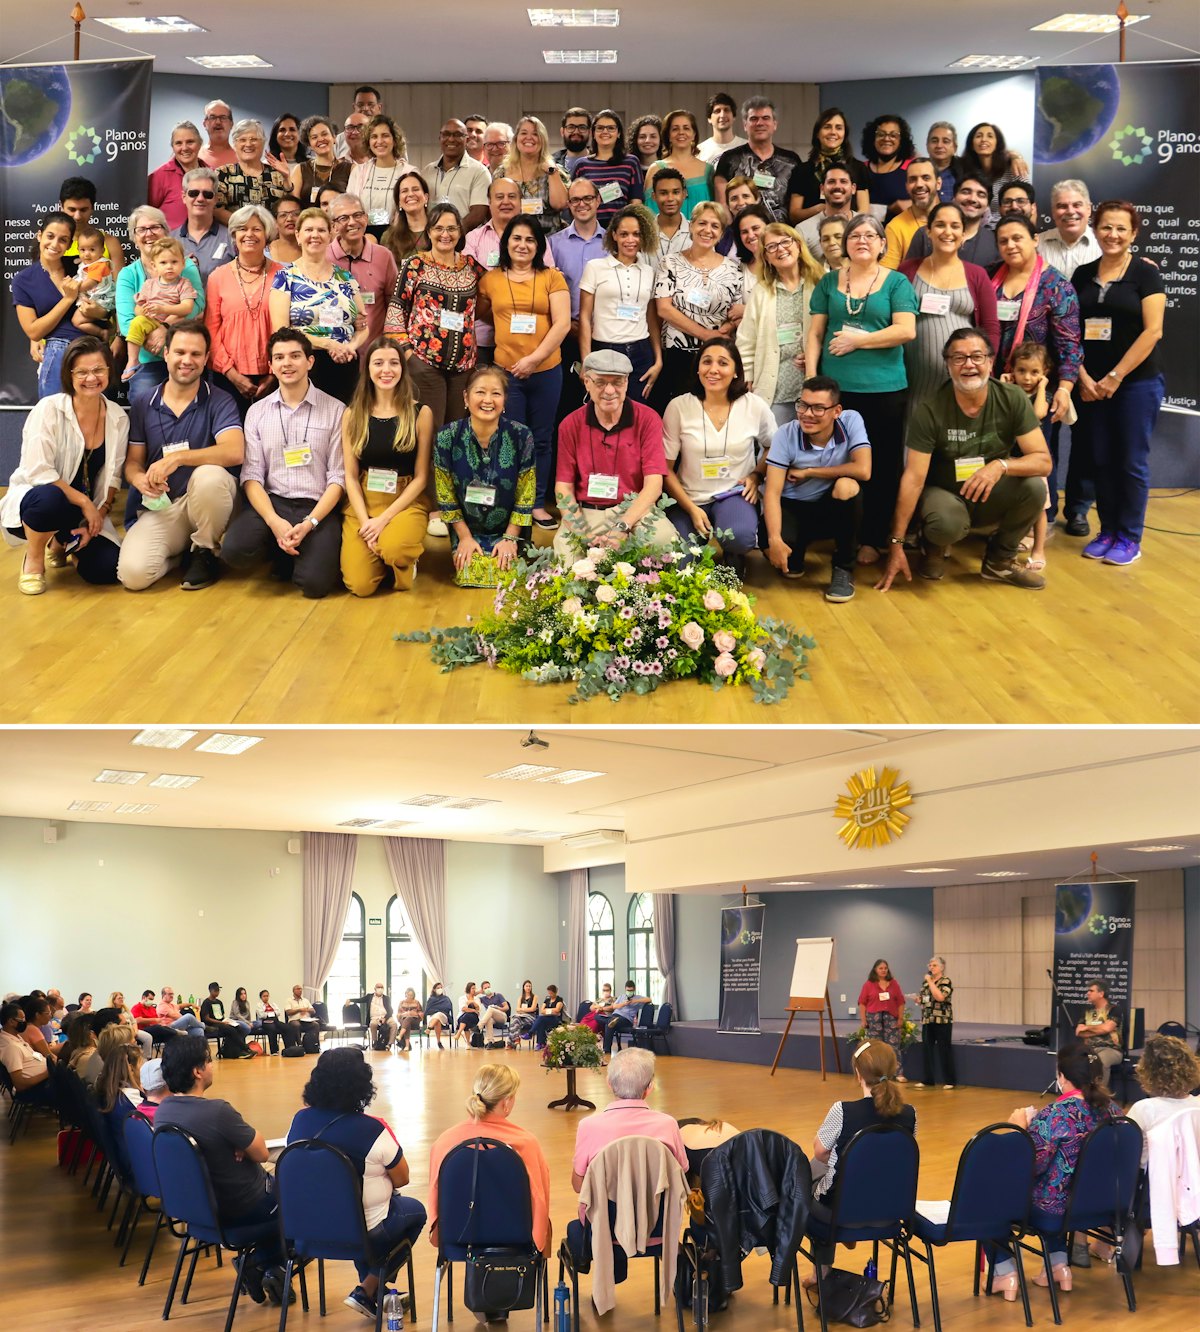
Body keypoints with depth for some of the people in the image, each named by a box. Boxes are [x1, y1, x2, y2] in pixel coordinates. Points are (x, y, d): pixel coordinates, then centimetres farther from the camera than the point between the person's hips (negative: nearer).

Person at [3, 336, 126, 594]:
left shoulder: (118, 418, -1)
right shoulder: (49, 409, -15)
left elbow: (112, 477, 2)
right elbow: (38, 471, -21)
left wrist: (100, 514, -14)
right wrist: (84, 501, -24)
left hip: (87, 512, 5)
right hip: (35, 502, -4)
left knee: (108, 569, -19)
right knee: (50, 496, -41)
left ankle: (61, 544, 18)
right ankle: (33, 561, -8)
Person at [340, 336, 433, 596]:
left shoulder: (420, 413, -2)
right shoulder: (353, 415, 3)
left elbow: (421, 477, -3)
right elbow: (351, 476, 2)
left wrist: (384, 519, -13)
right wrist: (365, 521, -13)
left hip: (406, 502, -2)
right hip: (362, 503, 2)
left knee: (393, 549, -36)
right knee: (360, 586, -17)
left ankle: (405, 563, 2)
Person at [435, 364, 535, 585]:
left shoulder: (521, 436, -15)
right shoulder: (447, 437, -13)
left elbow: (525, 496, -8)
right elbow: (446, 496, -5)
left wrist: (510, 538, -10)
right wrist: (465, 537, -6)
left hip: (508, 528, 0)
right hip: (467, 528, 0)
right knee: (469, 574, -20)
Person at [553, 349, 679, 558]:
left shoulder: (648, 420, -1)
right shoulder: (571, 425, 5)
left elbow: (654, 483, -9)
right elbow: (563, 487, 4)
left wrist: (622, 527, -24)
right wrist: (582, 533, -16)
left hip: (635, 511, 0)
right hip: (585, 512, 0)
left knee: (663, 537, -33)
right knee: (565, 548, -32)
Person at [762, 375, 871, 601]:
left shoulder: (851, 422, -16)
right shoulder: (785, 434, -16)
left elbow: (863, 470, -28)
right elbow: (772, 492, -18)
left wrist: (808, 472, -20)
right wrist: (774, 539, -33)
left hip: (837, 509, 1)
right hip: (792, 507, -1)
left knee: (847, 485, -34)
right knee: (774, 548, -33)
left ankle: (844, 568, -13)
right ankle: (794, 558, 10)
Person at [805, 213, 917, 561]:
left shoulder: (896, 282, 4)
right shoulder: (829, 282, 11)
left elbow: (906, 330, -8)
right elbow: (815, 333, 8)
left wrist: (857, 340, -9)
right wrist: (811, 378, -2)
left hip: (885, 388, -2)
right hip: (835, 387, 2)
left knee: (882, 466, 3)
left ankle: (873, 540, 13)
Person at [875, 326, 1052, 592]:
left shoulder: (1013, 399, -14)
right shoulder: (930, 411, -20)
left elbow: (1043, 460, -16)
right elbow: (913, 478, -20)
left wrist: (1001, 465, -38)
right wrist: (896, 545, -23)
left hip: (992, 496, 3)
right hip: (945, 494, -3)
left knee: (1033, 487, -27)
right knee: (946, 524, -37)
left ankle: (999, 560, 0)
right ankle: (932, 547, 4)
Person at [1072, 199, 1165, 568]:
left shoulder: (1145, 273, -5)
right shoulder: (1083, 275, 8)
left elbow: (1152, 331, -11)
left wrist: (1116, 377, -13)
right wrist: (1083, 376, -5)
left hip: (1137, 382, -4)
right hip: (1092, 384, 4)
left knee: (1131, 462, 0)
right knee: (1101, 460, 7)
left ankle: (1130, 538, 10)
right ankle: (1107, 532, 18)